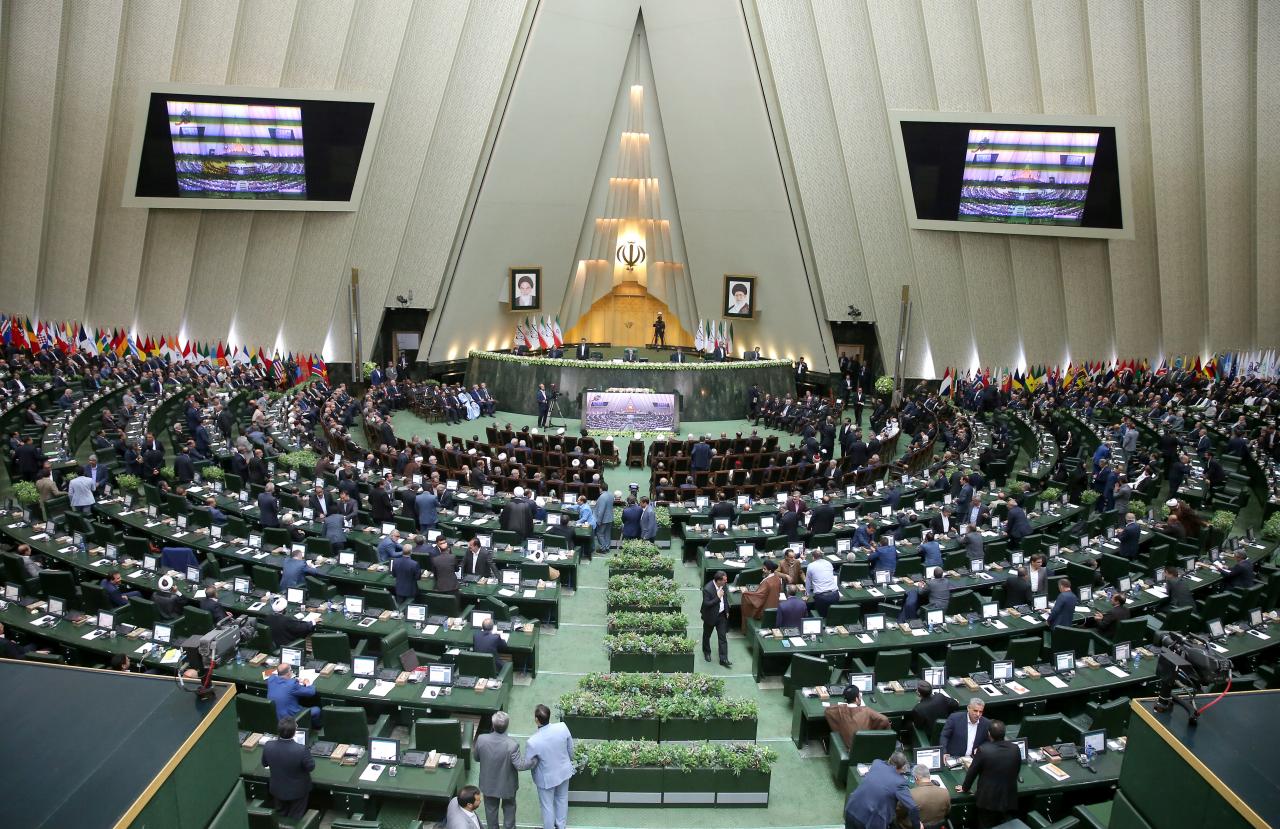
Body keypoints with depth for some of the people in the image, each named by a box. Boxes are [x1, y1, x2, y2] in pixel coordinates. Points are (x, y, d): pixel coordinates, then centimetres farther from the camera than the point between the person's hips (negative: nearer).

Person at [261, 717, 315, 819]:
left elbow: (264, 764, -3)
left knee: (281, 816, 29)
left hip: (277, 789, 3)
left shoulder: (268, 746, -25)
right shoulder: (301, 750, -37)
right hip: (297, 791, -3)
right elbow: (311, 767, -17)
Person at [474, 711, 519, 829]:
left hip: (488, 783, 2)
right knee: (509, 808, 26)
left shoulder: (481, 739, -25)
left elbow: (477, 758, -7)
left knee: (491, 809, 27)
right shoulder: (513, 745, -33)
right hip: (507, 784, -2)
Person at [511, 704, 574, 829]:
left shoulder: (532, 742, -35)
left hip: (547, 778, -4)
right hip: (564, 771, 4)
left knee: (547, 806, 22)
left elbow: (526, 764, -20)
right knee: (562, 799, 29)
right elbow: (570, 748, -6)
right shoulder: (562, 727, -25)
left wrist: (513, 754, -15)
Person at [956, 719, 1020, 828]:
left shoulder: (983, 750, -20)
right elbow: (1017, 771, 9)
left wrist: (964, 788, 9)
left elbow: (972, 772, -8)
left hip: (988, 799, -3)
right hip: (1009, 798, 3)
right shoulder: (1015, 749, -9)